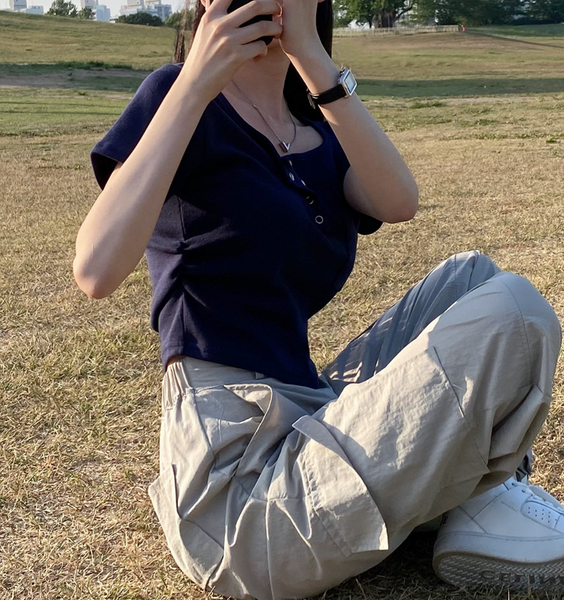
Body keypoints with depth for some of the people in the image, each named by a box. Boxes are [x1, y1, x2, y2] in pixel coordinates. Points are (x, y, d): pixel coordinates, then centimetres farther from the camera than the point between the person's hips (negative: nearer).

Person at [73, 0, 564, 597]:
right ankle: (476, 498, 12)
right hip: (239, 475, -8)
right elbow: (96, 270, -20)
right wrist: (196, 82, -20)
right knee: (514, 310, -13)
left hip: (308, 416, 8)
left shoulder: (318, 135, 15)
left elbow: (398, 202, -8)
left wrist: (310, 54, -13)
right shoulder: (181, 96, -4)